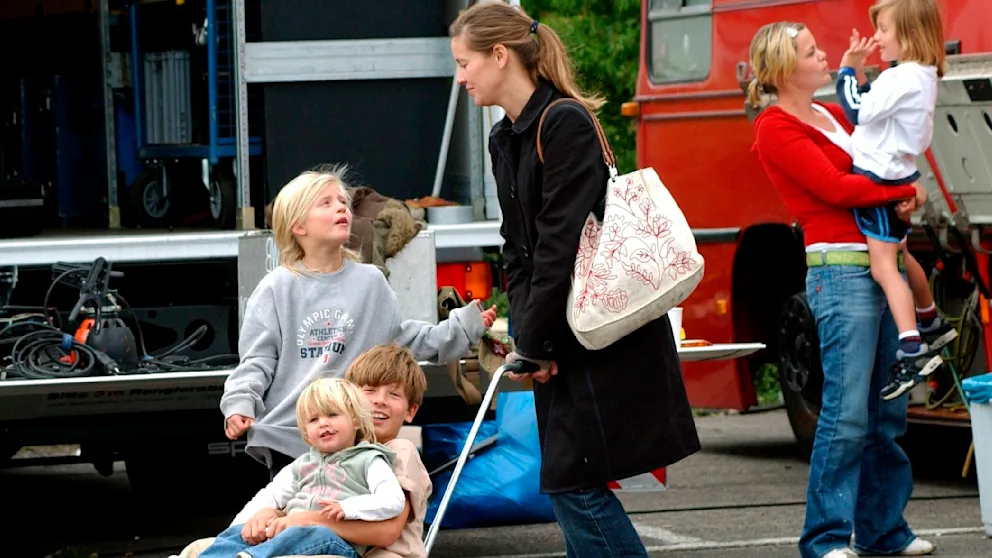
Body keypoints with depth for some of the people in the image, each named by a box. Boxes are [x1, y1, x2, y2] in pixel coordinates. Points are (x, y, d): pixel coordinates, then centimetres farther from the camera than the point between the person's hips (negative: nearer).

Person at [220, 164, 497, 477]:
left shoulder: (370, 282, 6)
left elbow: (403, 337, 12)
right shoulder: (277, 288, -2)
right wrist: (239, 403, -19)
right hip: (285, 436, -2)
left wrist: (465, 326, 8)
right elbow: (258, 360, -3)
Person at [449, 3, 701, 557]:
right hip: (561, 341, 9)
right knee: (571, 488, 8)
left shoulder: (565, 123, -15)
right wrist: (525, 335, -3)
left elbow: (562, 243, -19)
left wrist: (533, 344, -16)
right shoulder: (505, 140, 13)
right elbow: (519, 249, 12)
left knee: (574, 484, -9)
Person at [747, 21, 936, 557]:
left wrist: (906, 196, -3)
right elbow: (837, 188, -14)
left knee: (888, 410, 8)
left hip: (883, 264, 8)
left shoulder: (834, 115, 20)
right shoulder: (777, 129, -5)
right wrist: (906, 190, -3)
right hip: (840, 268, -8)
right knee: (847, 409, -12)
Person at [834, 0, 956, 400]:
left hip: (879, 178, -10)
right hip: (897, 176, 10)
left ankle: (913, 351, -27)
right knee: (898, 254, 28)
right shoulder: (922, 76, 11)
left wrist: (848, 71, -9)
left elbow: (857, 112, -21)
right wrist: (859, 74, 7)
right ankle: (931, 324, 45)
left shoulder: (901, 79, -21)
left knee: (883, 264, -16)